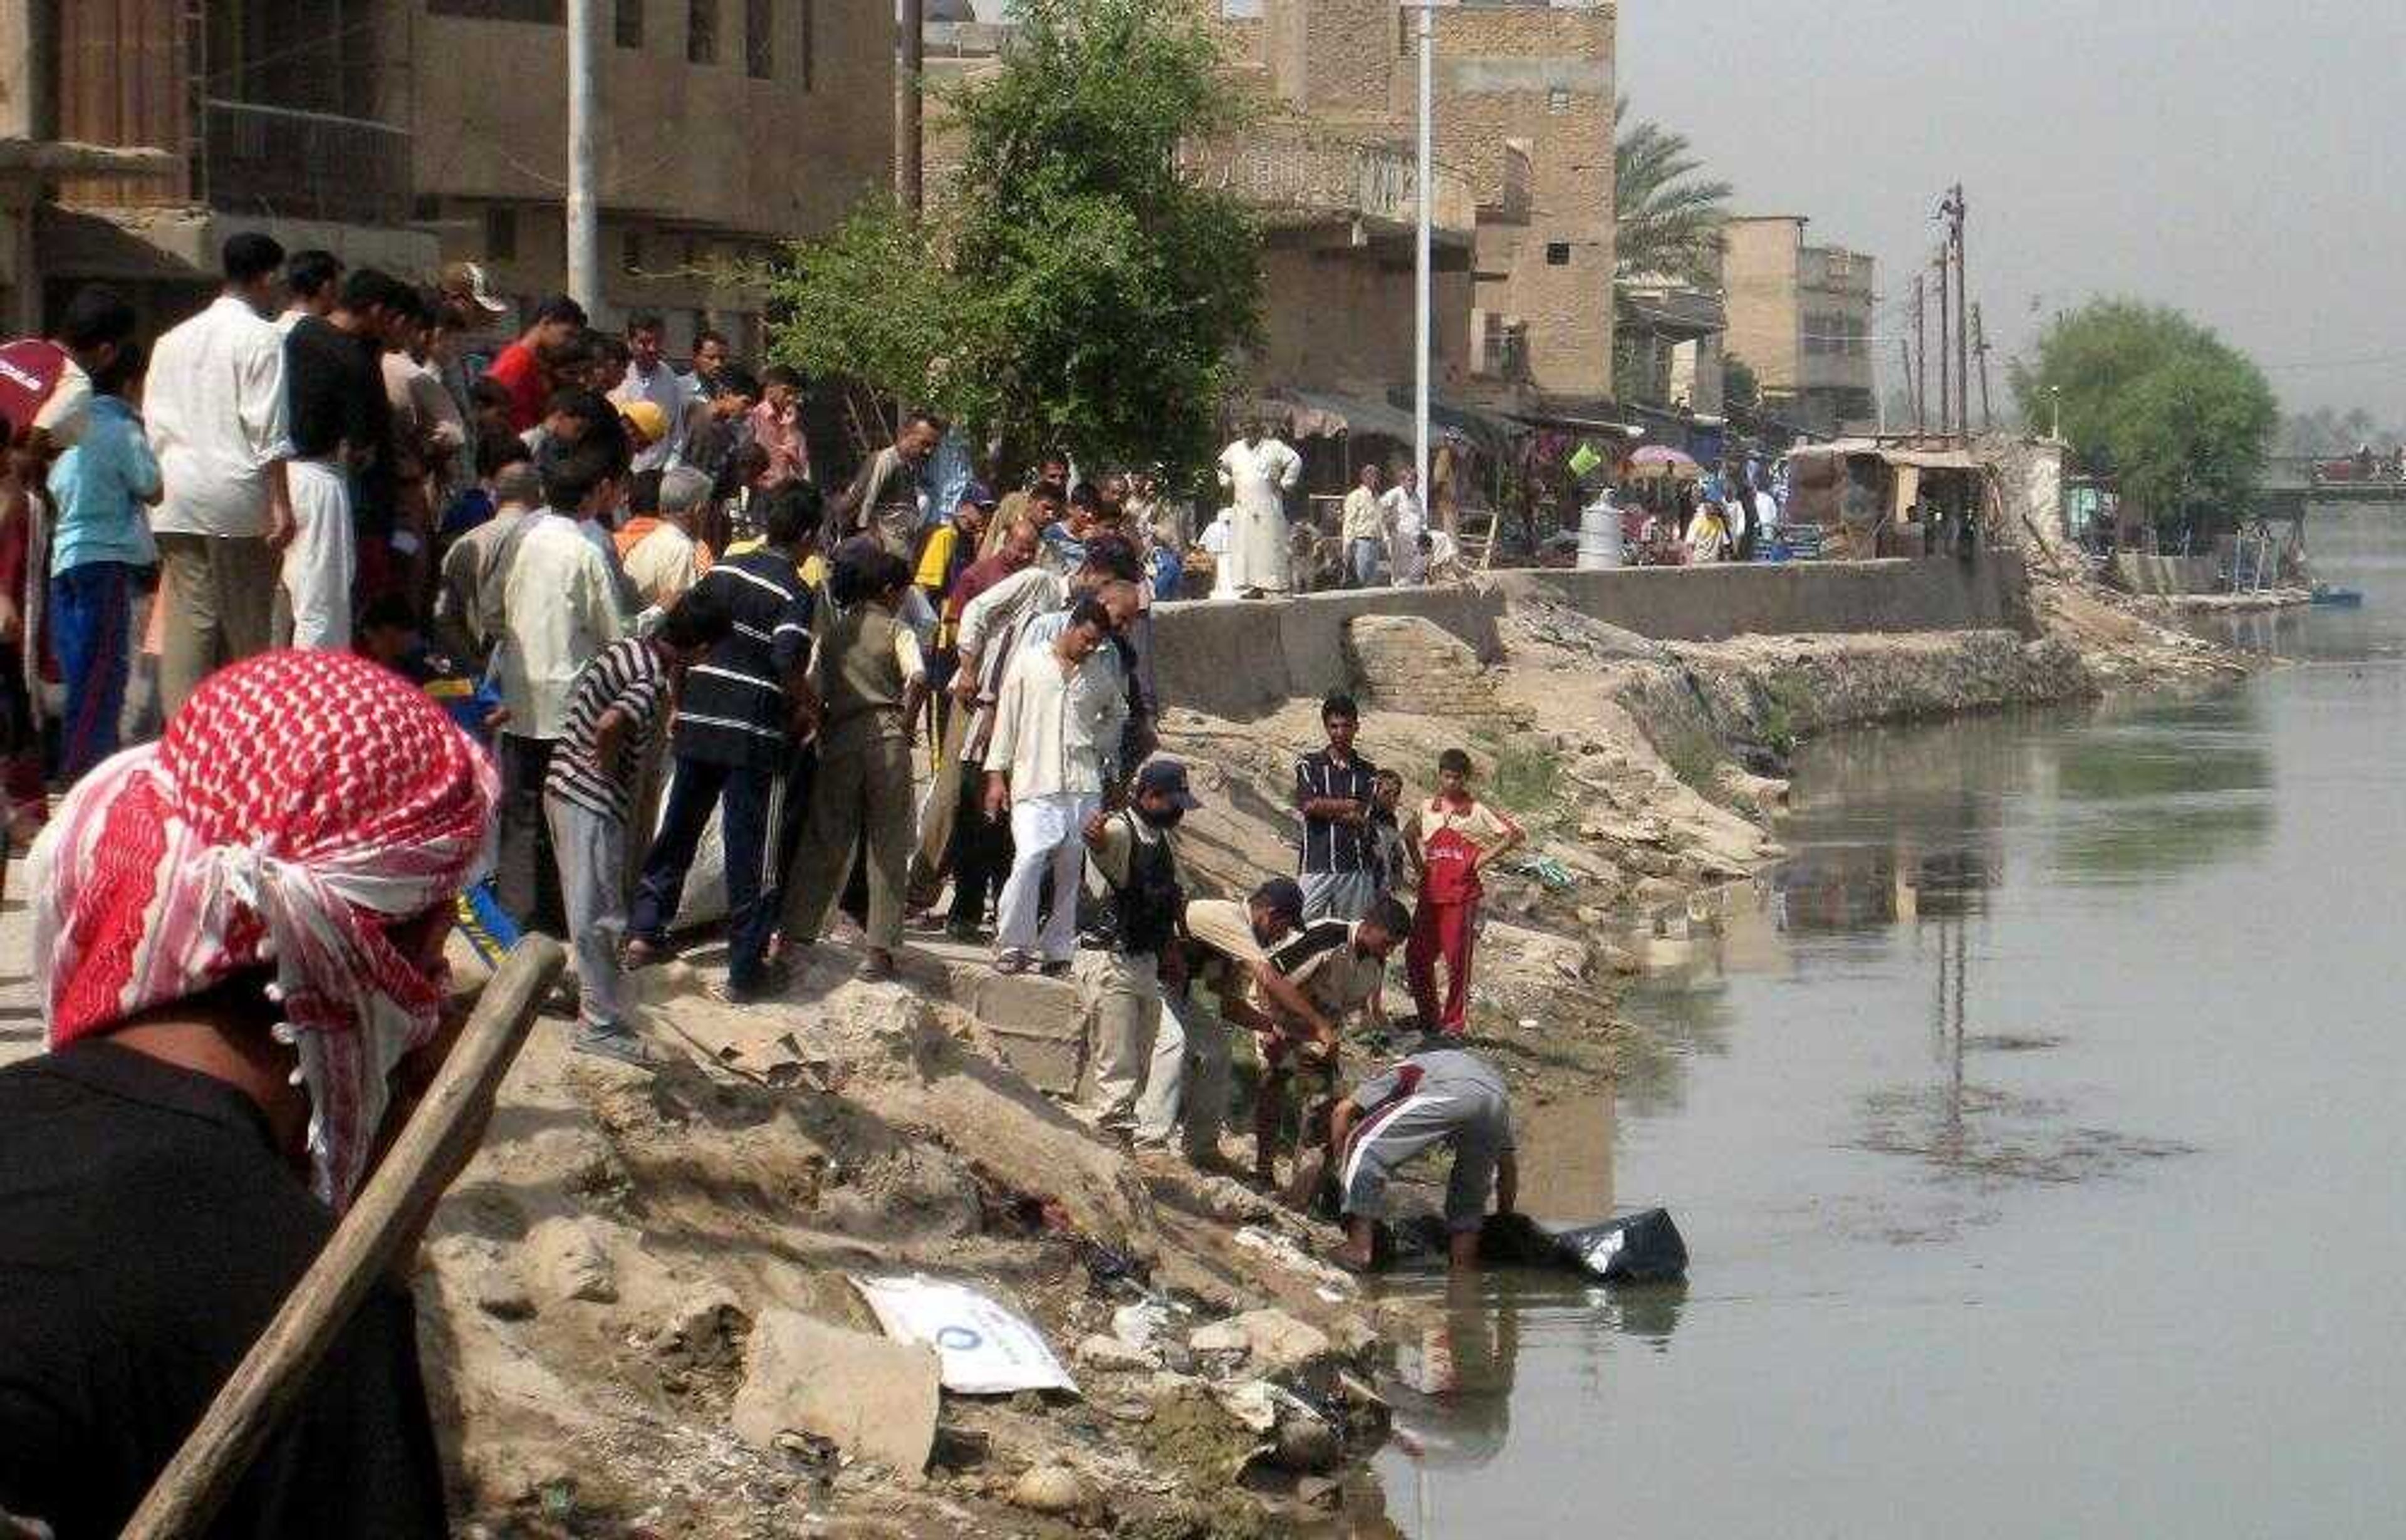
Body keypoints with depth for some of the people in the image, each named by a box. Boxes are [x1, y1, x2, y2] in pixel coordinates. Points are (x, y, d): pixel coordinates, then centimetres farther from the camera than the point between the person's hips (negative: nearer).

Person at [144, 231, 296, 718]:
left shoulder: (174, 340, 14)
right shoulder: (261, 338, -5)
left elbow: (153, 426, 15)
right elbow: (269, 431, -11)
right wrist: (281, 504, -11)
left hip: (177, 499, 5)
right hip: (237, 497, -5)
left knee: (186, 624, 2)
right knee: (245, 629, 2)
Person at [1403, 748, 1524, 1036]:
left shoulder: (1477, 813, -2)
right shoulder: (1427, 809, 10)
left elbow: (1515, 835, -4)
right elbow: (1409, 835, 29)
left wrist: (1483, 858, -7)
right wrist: (1418, 862, 15)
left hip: (1462, 896, -4)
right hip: (1430, 893, 4)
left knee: (1457, 961, -1)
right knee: (1416, 957, 3)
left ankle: (1454, 1023, 7)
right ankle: (1428, 1018, 16)